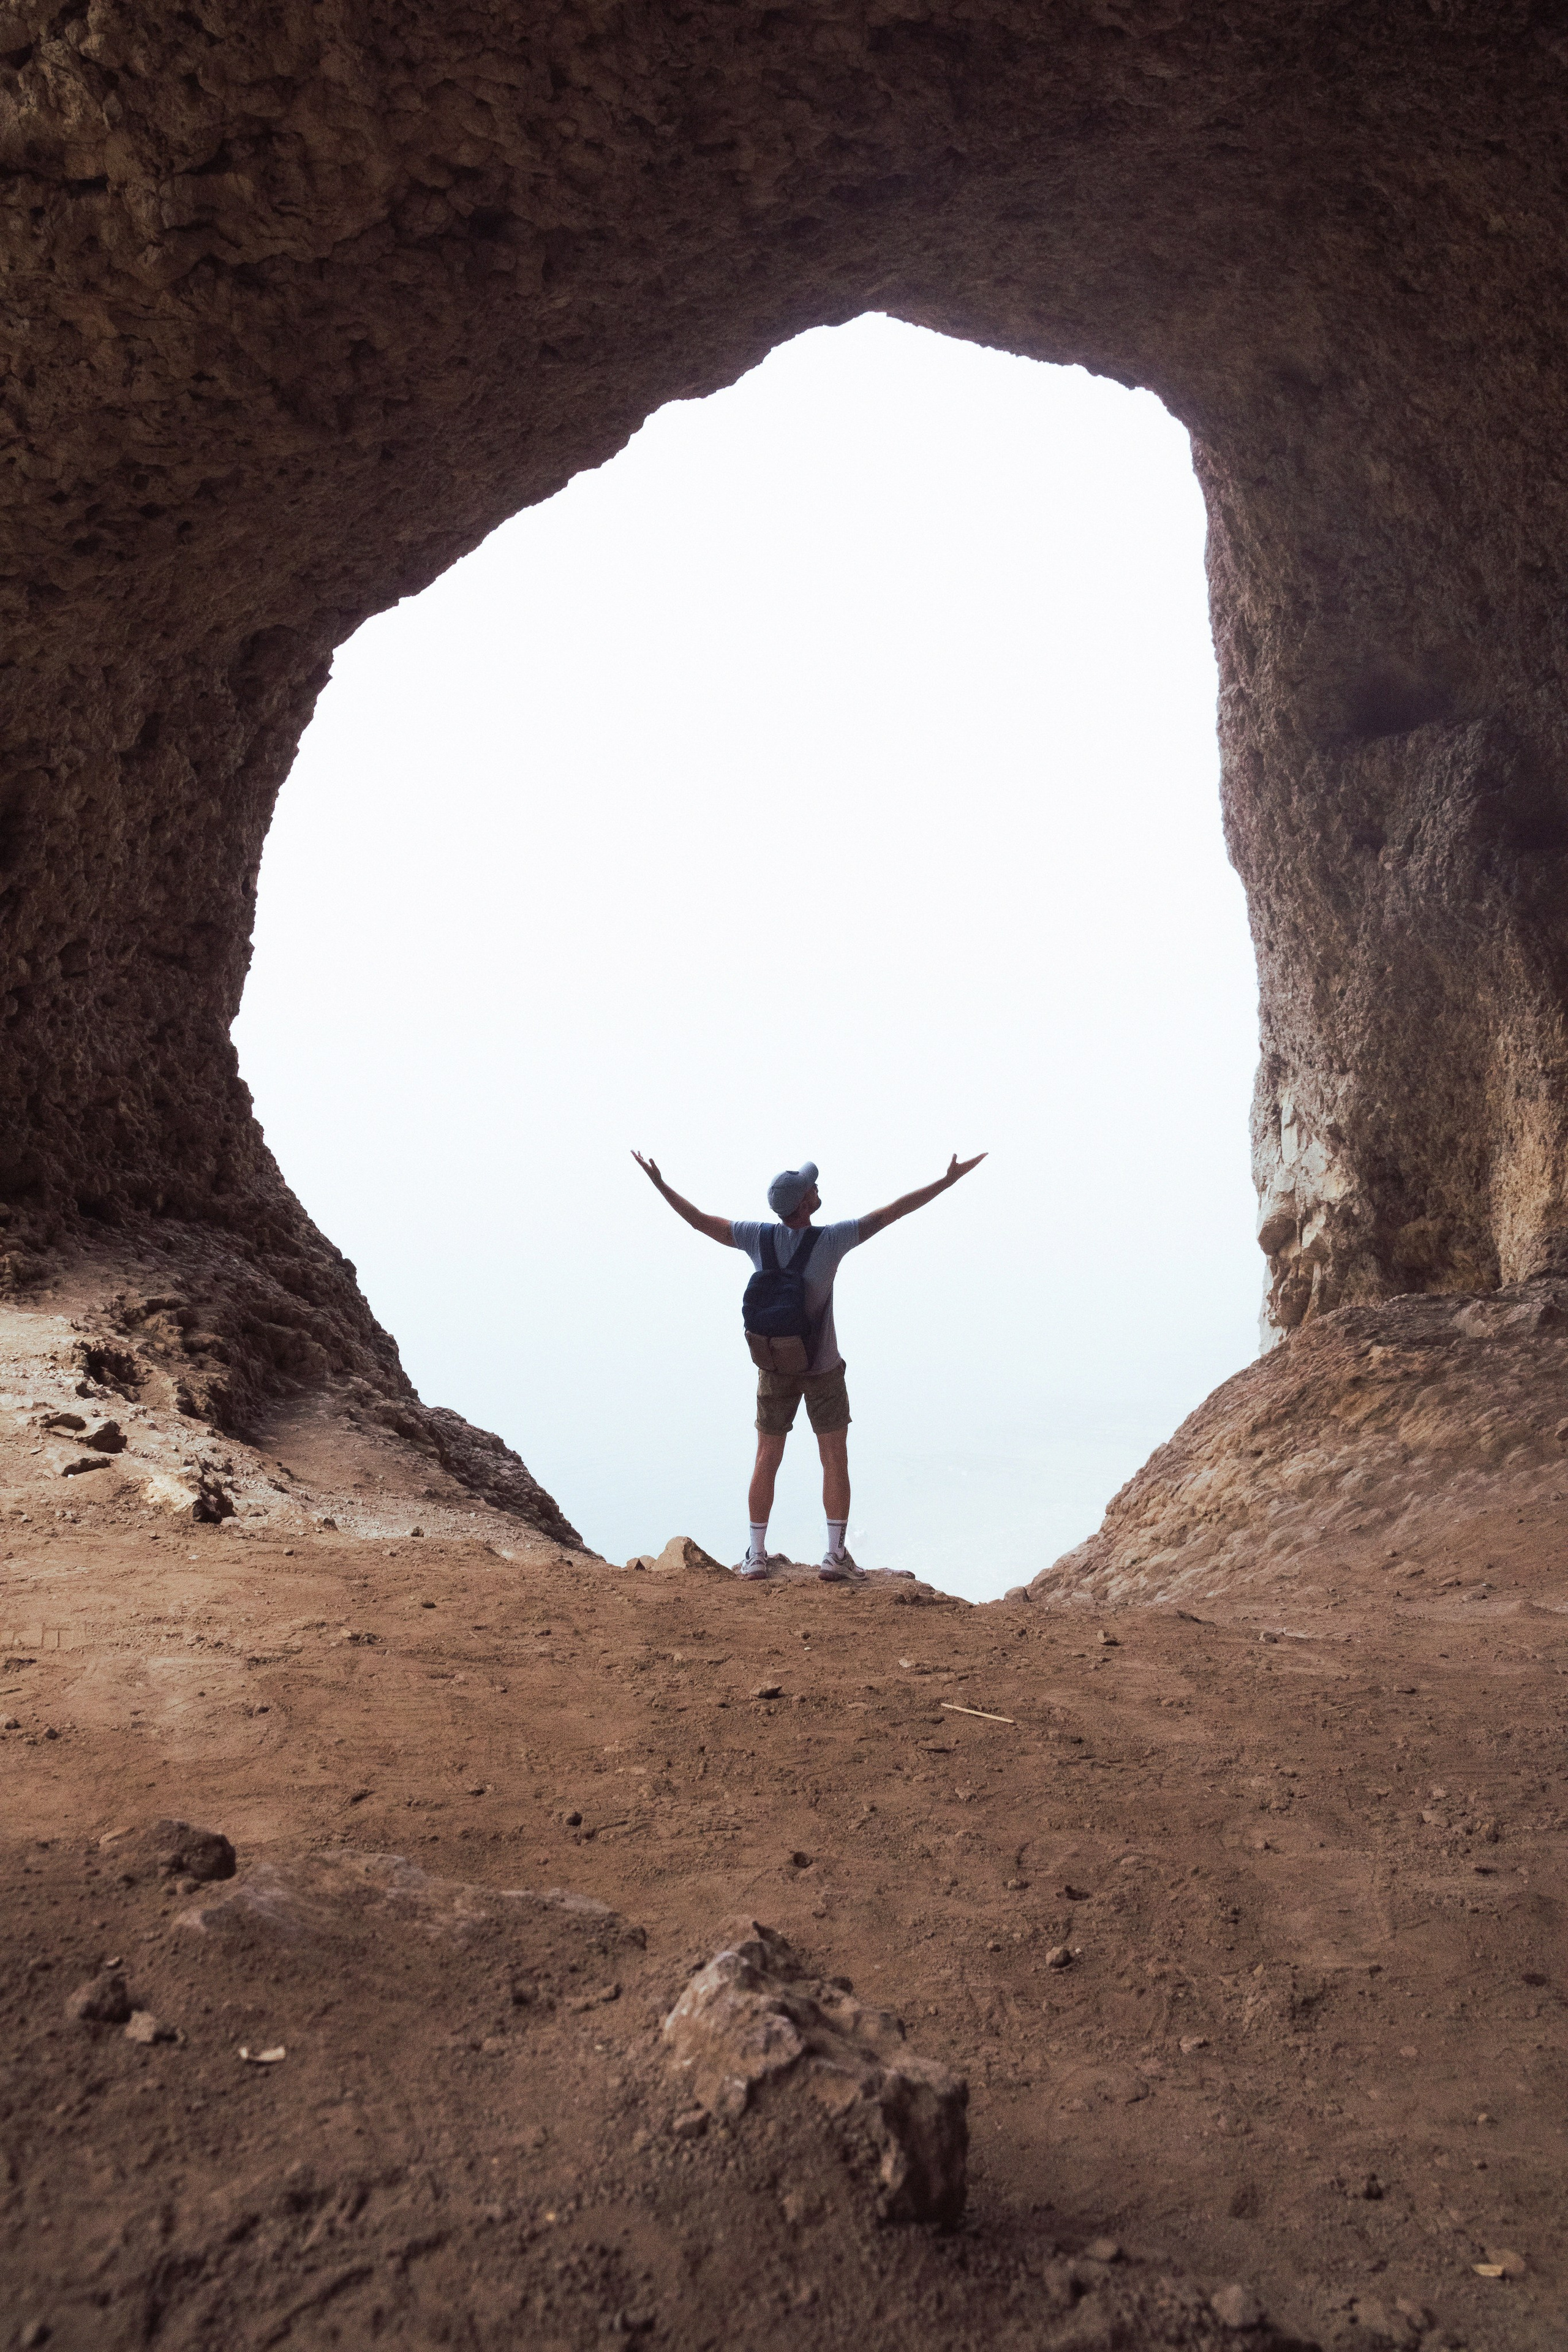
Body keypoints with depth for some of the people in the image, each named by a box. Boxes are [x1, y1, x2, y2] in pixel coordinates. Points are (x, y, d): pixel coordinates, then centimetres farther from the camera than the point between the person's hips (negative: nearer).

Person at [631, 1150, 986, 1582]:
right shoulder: (831, 1240, -21)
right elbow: (894, 1211, -19)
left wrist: (659, 1183, 11)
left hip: (774, 1371, 3)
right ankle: (834, 1557, 9)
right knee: (835, 1463, 9)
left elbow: (698, 1219, -2)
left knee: (766, 1463, 12)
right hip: (823, 1370, -3)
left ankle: (756, 1556, 16)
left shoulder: (758, 1237, -12)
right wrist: (949, 1179, -14)